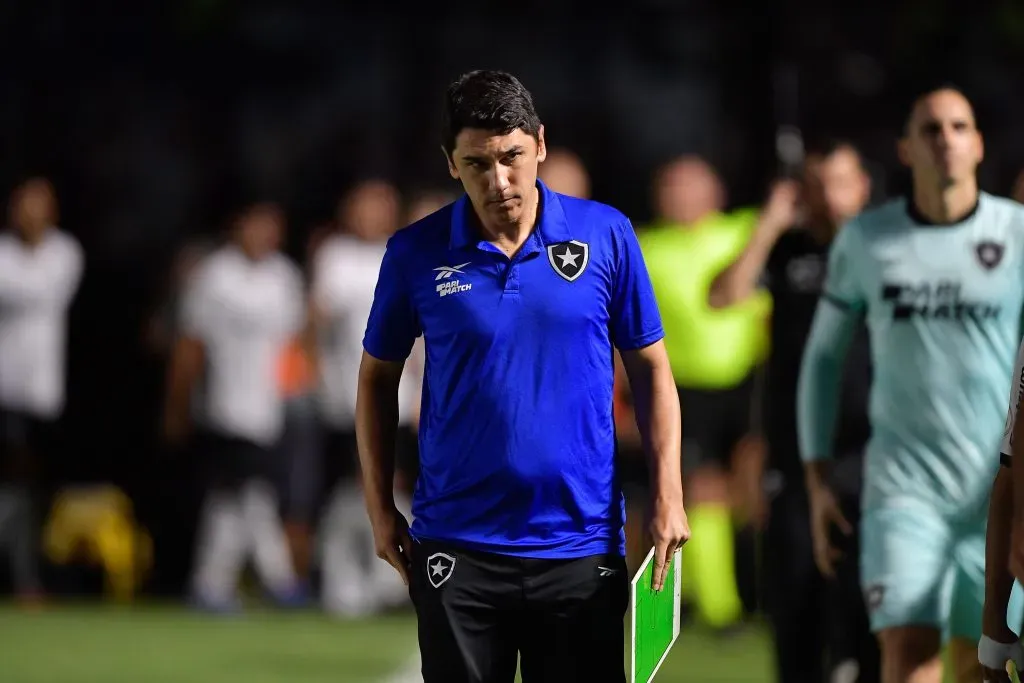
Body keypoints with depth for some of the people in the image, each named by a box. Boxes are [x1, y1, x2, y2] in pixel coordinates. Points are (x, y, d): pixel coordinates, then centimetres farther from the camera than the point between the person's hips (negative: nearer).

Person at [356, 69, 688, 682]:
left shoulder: (606, 235, -1)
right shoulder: (415, 254, -1)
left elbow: (650, 368, 6)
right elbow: (378, 379, 10)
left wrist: (667, 495, -3)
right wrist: (381, 509, 5)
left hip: (582, 542, 0)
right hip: (457, 551, 0)